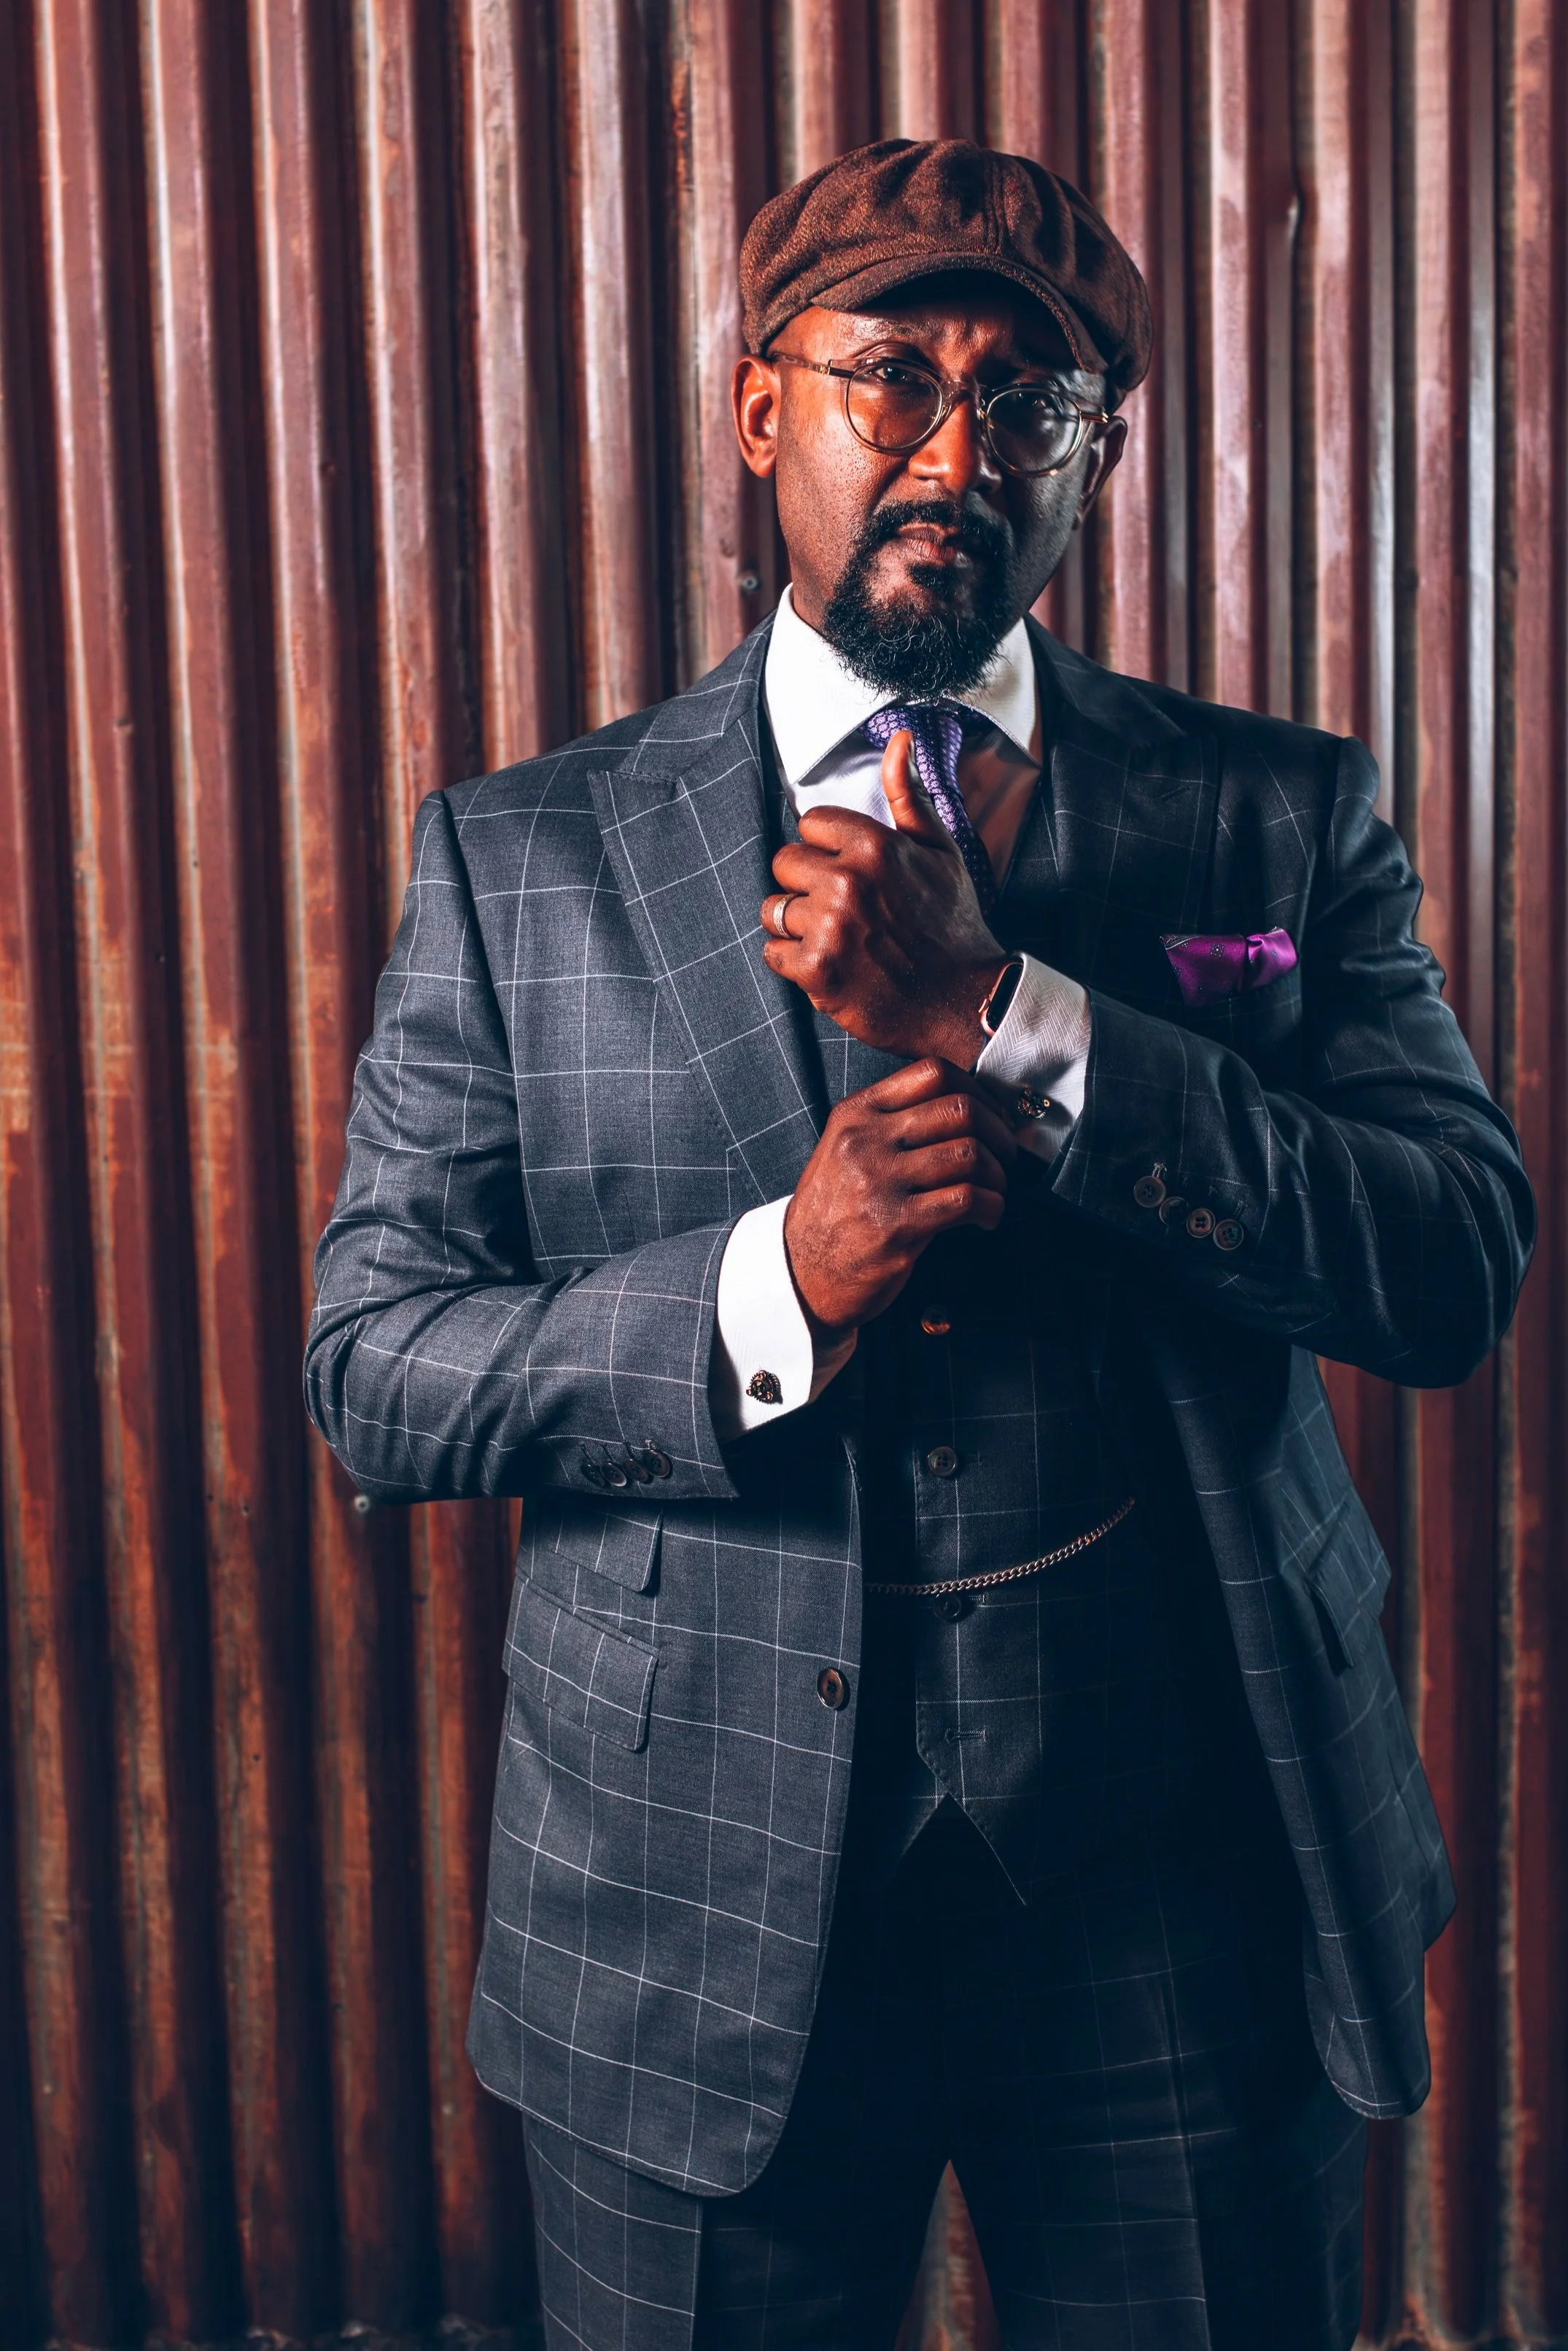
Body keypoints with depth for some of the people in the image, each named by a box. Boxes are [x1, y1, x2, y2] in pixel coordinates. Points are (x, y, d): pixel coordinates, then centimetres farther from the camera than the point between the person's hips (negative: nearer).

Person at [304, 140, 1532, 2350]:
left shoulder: (1281, 819, 1)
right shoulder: (519, 860, -1)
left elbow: (1461, 1267, -10)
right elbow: (373, 1368, -3)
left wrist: (1000, 1007, -19)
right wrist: (770, 1284, -20)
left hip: (1184, 1889, 1)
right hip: (701, 1907, 0)